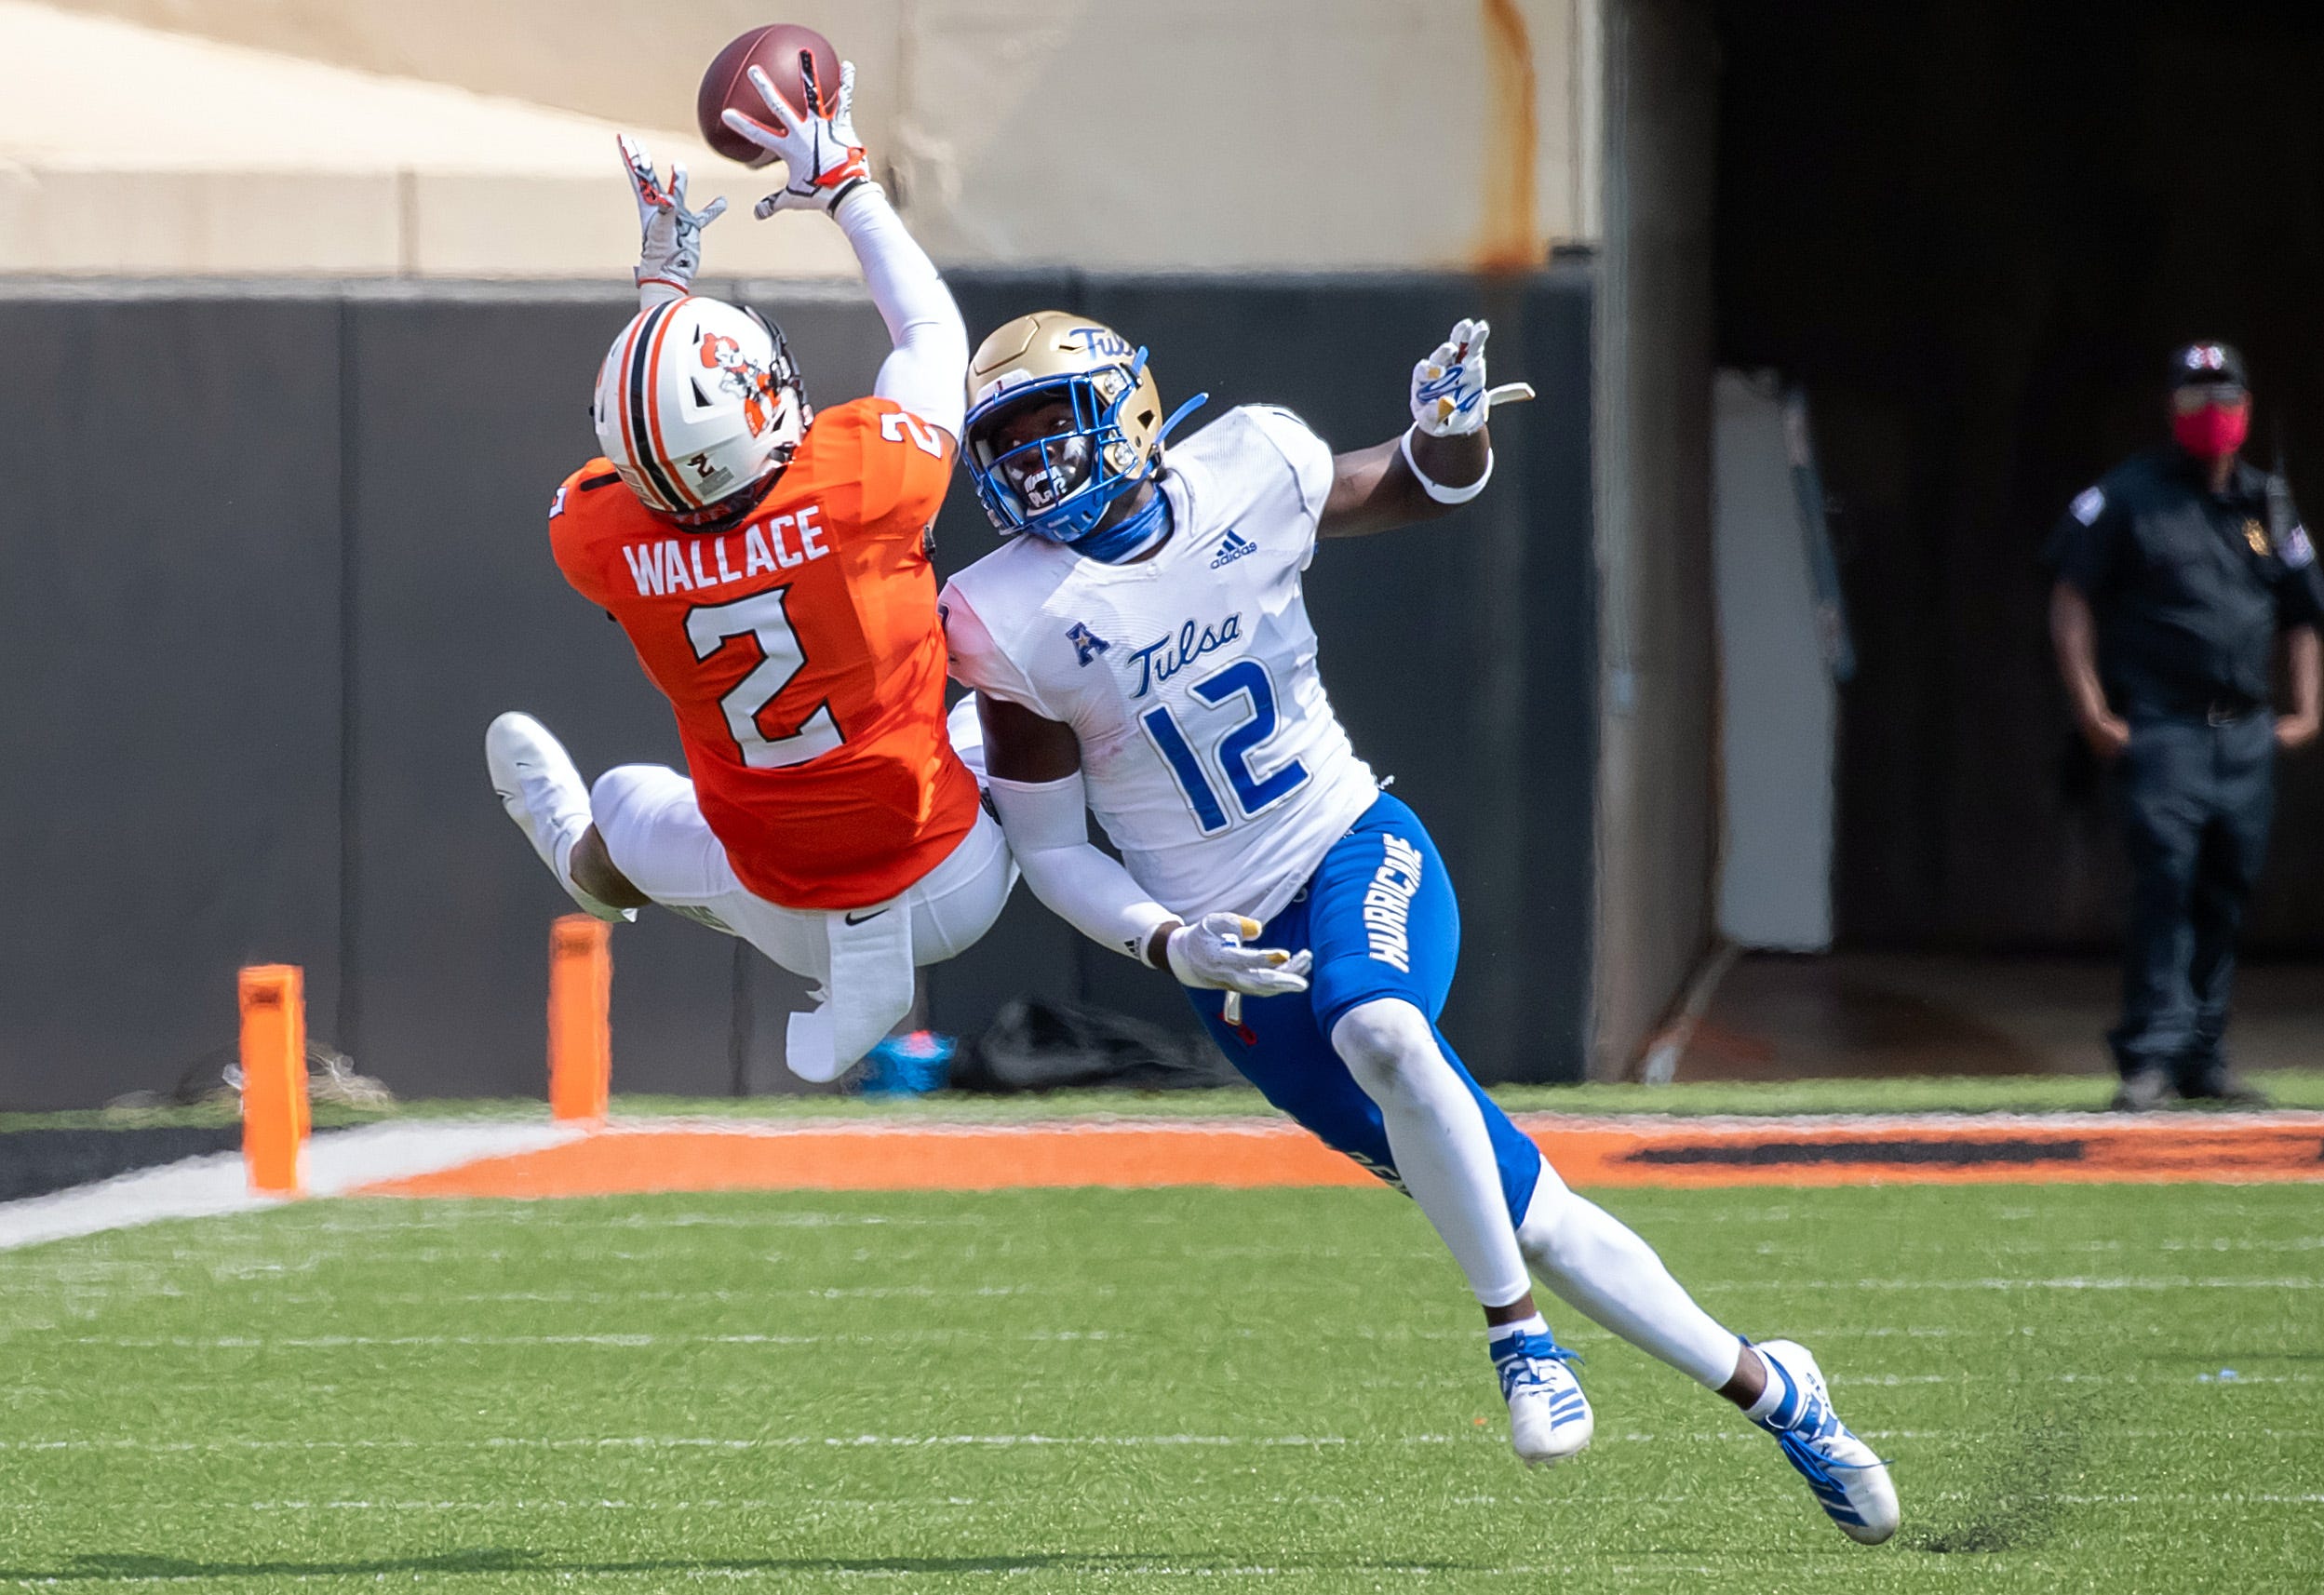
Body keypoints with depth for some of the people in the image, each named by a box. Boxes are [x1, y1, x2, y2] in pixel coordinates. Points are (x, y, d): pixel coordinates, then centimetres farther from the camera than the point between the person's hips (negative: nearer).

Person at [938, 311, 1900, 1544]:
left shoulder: (1244, 481, -5)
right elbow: (1047, 846, -2)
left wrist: (1450, 429, -10)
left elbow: (1419, 491, 14)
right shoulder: (1019, 622, -9)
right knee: (1528, 1218, -1)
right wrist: (1170, 948, -18)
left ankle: (1517, 1332, -21)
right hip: (1240, 956, 0)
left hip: (1356, 850, 0)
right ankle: (1765, 1389, 14)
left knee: (1377, 1029, -37)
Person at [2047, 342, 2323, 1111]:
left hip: (2247, 736, 5)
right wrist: (2091, 711, -10)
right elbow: (2072, 602, -3)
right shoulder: (2128, 498, 0)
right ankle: (2151, 1056, -16)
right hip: (2162, 728, -5)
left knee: (2226, 896, 6)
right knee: (2165, 882, -16)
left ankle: (2204, 1060, 14)